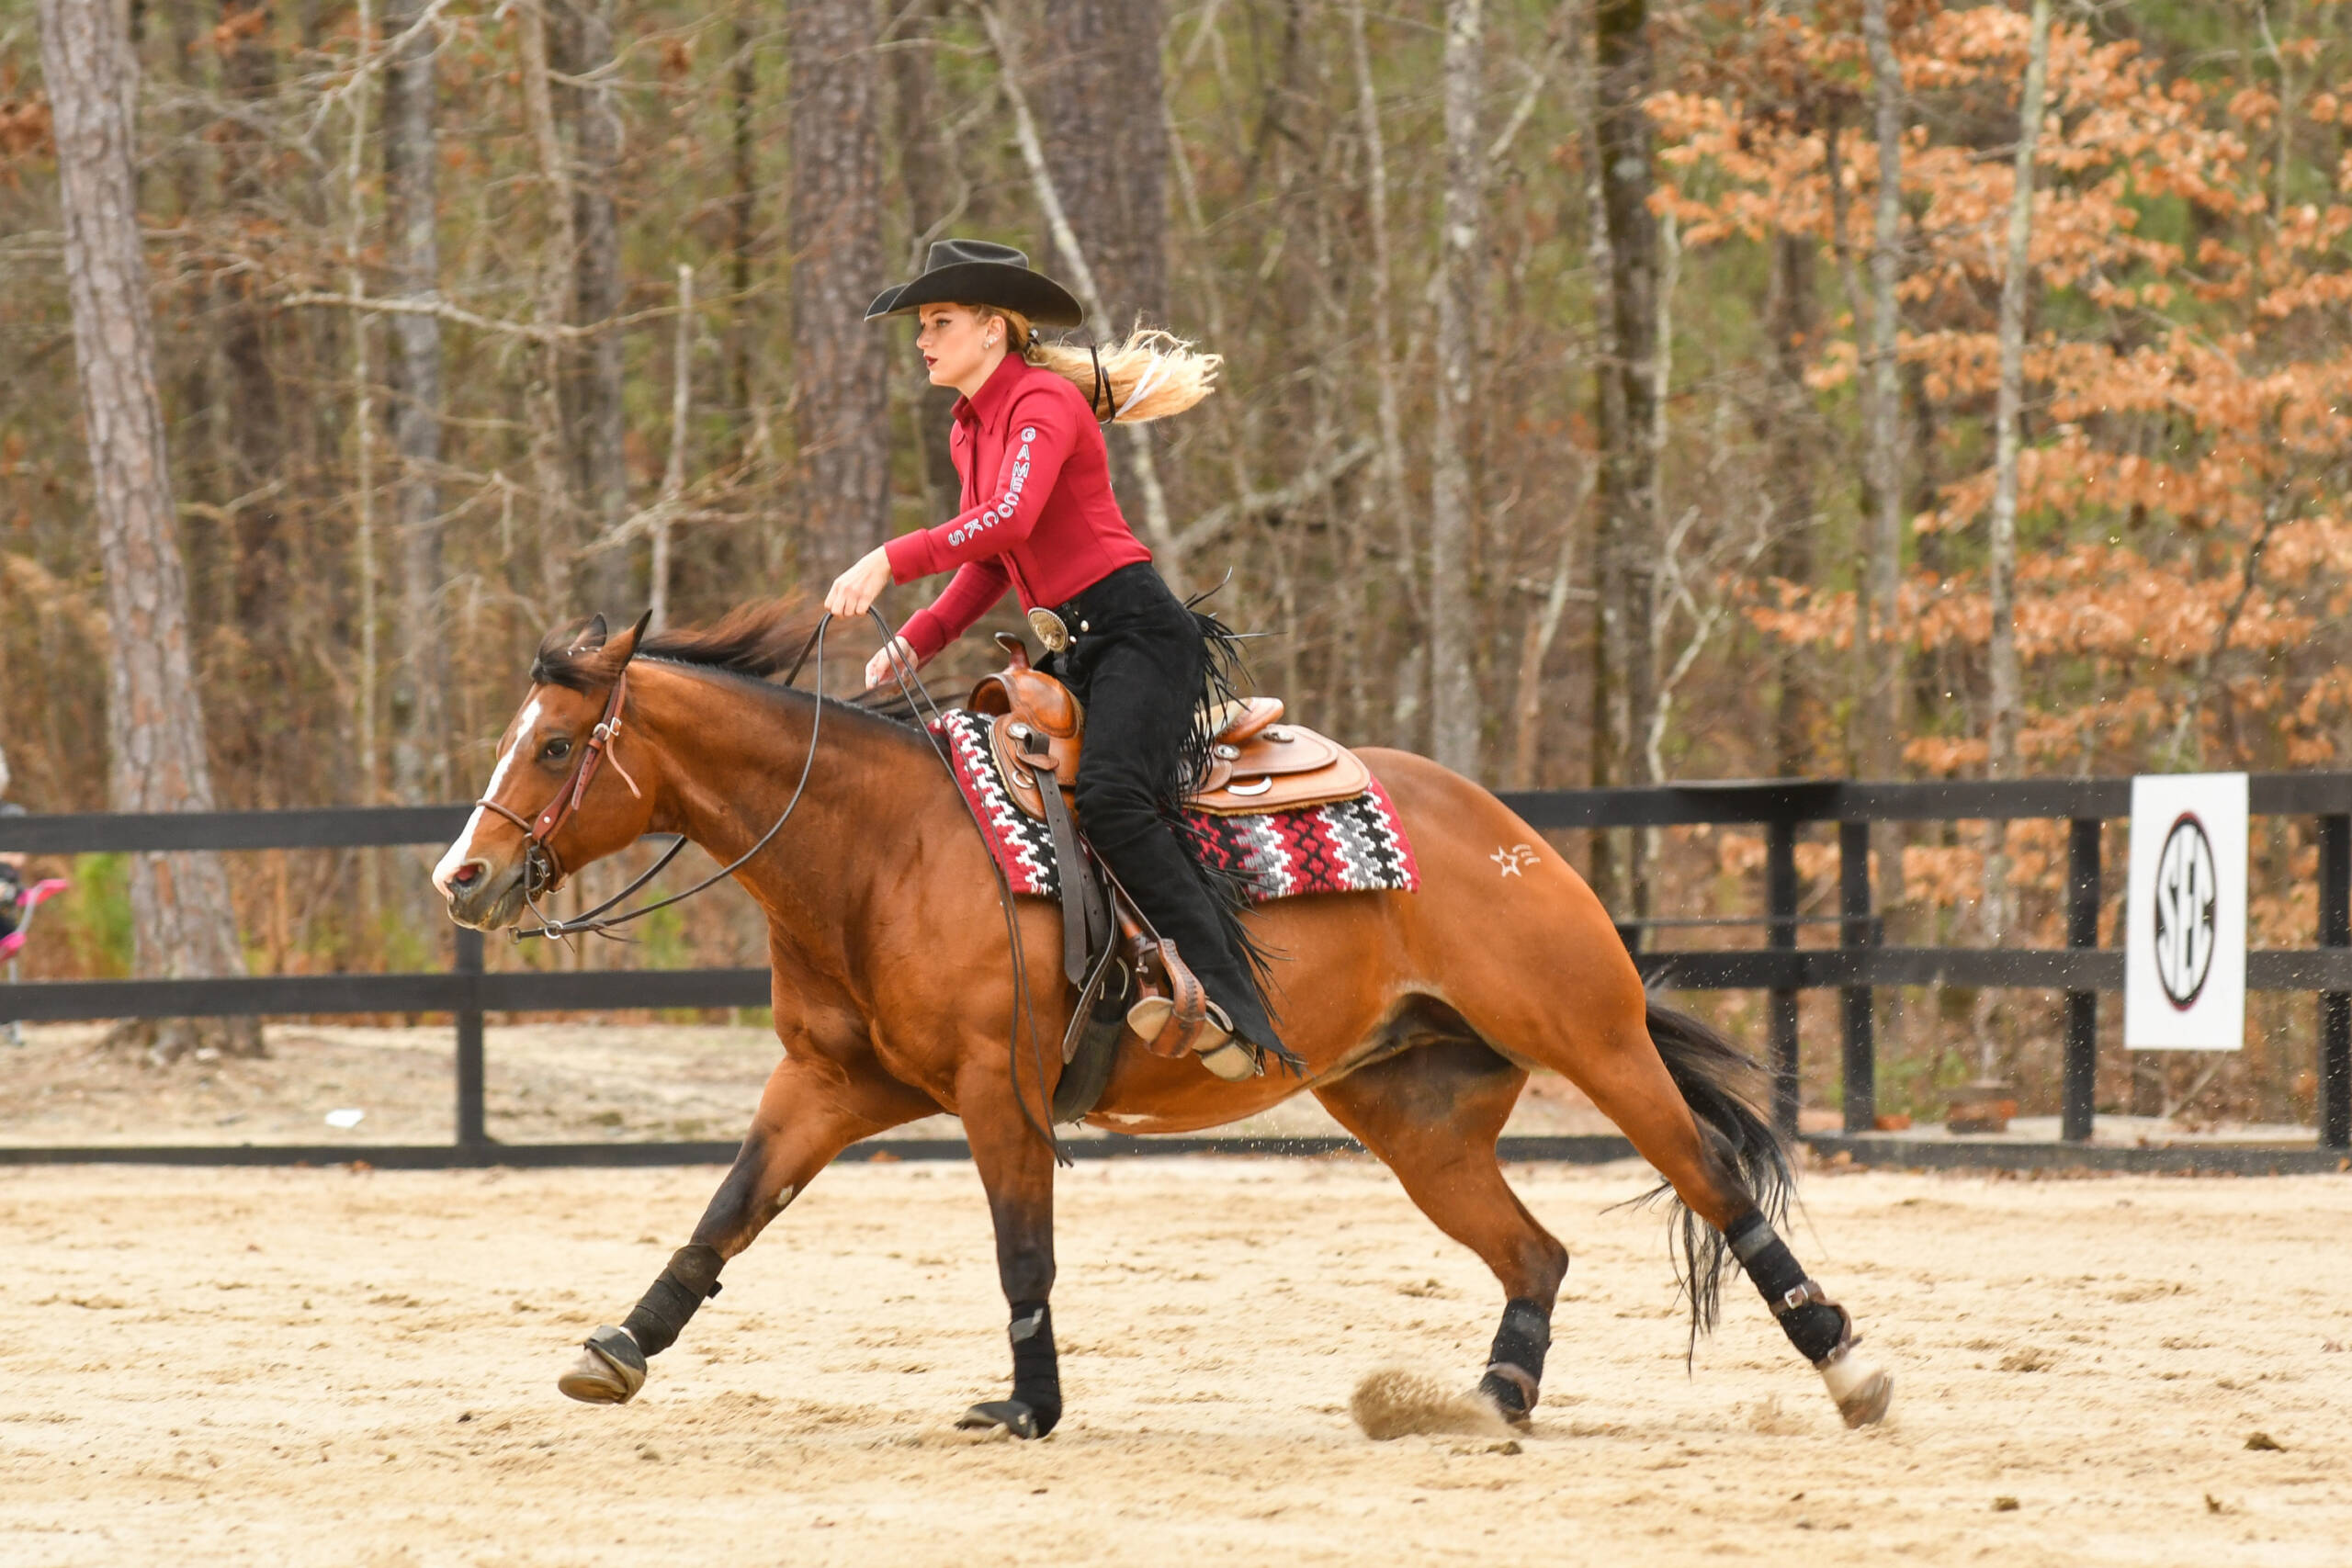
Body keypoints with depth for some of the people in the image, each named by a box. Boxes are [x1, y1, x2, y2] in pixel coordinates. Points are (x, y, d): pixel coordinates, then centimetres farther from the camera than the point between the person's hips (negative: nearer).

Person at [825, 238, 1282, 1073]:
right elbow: (990, 564, 22)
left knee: (1110, 797, -31)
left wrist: (890, 562, -33)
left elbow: (1009, 519, -28)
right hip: (1068, 647, 10)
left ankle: (1230, 996, -32)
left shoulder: (1045, 403, -11)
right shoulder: (970, 431, 18)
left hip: (1135, 628, -10)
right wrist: (915, 641, 7)